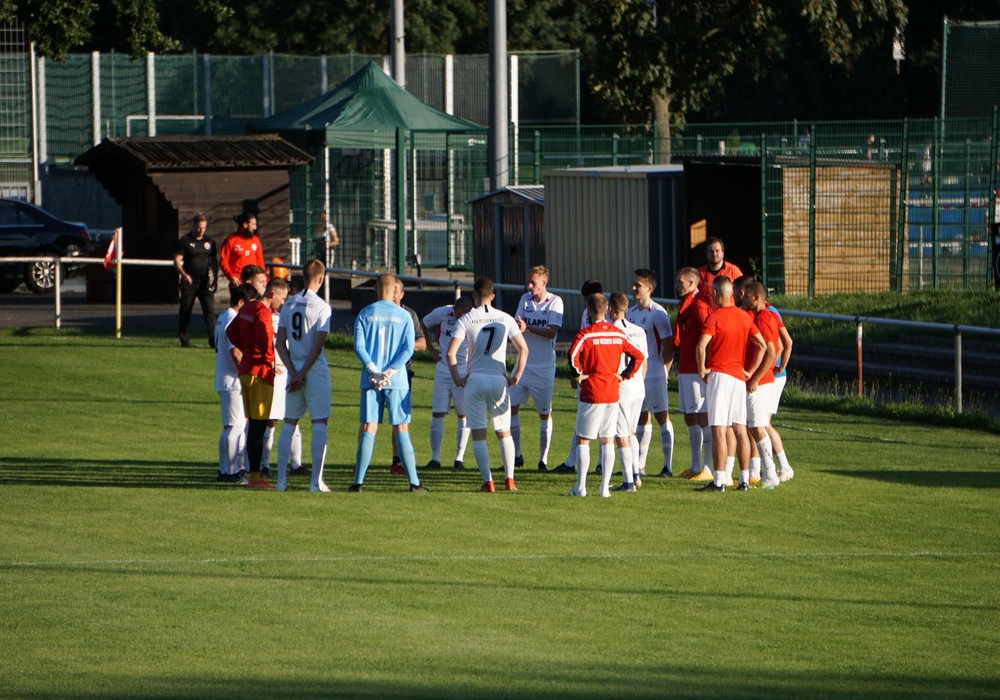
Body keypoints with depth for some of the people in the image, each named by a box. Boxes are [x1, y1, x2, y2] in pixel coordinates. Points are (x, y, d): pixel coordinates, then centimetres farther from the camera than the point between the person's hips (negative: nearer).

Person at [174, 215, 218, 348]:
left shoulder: (209, 242, 10)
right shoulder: (185, 240, 0)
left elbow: (214, 261, 18)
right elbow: (177, 260, -2)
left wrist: (214, 279, 10)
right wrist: (184, 274, -18)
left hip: (204, 283, 2)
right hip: (189, 282, -2)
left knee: (209, 309, -11)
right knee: (185, 311, 4)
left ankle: (213, 338, -18)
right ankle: (184, 340, 14)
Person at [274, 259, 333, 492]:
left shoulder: (288, 305, 7)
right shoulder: (322, 307, -9)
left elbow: (280, 343, 2)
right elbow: (318, 345, -15)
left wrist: (294, 373, -3)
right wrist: (301, 374, -11)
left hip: (294, 370, 5)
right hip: (316, 371, -5)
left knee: (289, 424, 11)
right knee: (319, 424, -2)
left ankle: (281, 479, 9)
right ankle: (316, 480, -7)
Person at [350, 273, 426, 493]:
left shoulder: (365, 314, 4)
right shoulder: (404, 316, 3)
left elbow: (359, 346, -5)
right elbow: (408, 349, -6)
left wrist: (373, 370, -11)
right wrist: (389, 372, -10)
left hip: (370, 379, 1)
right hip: (397, 380, -1)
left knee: (368, 430, 1)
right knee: (401, 430, 3)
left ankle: (358, 481, -3)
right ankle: (413, 481, 0)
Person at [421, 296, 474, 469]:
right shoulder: (442, 313, -6)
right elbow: (424, 324, 15)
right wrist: (431, 350, 10)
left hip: (465, 372, -1)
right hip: (443, 370, 1)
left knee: (464, 416, -1)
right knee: (437, 415, -2)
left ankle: (459, 458, 7)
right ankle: (435, 458, 2)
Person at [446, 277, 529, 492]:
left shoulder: (466, 320, -3)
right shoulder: (505, 319, 3)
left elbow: (451, 352, -12)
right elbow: (523, 349, -1)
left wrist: (457, 378, -2)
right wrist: (516, 377, 6)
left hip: (474, 379, -2)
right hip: (499, 380, 2)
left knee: (478, 434, 4)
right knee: (504, 432, 14)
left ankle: (488, 482, -3)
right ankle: (509, 480, 8)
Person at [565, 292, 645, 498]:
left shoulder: (586, 334, -10)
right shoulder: (618, 334, 5)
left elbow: (573, 355, -25)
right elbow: (638, 355, 8)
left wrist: (579, 374, -10)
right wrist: (625, 375, 10)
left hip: (591, 393, -5)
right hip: (613, 393, 5)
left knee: (583, 440, 3)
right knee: (607, 440, 9)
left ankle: (580, 486, 1)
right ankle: (605, 487, 6)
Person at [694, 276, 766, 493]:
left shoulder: (714, 318, -10)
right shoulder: (744, 317, 9)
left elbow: (701, 346, -22)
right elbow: (761, 345, 10)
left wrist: (702, 369, -7)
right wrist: (751, 371, 13)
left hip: (719, 375, -6)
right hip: (739, 376, 6)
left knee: (719, 430, -7)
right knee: (739, 429, 10)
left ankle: (719, 481, -10)